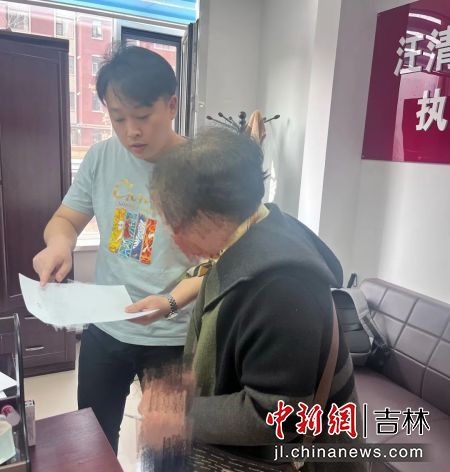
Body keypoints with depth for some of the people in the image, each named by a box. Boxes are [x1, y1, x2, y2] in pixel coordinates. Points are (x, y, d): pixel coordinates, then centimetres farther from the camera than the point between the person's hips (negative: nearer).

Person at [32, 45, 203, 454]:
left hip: (174, 337, -3)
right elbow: (66, 218, 6)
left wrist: (171, 303, -33)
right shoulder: (101, 157, -4)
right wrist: (59, 242, -17)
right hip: (105, 328, 4)